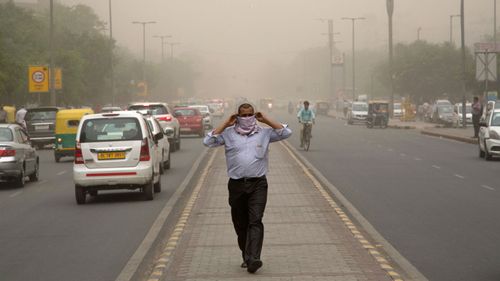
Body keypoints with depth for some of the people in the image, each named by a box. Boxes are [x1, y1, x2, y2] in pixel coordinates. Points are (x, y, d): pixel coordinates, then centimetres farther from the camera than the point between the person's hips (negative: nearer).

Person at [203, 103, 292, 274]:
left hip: (258, 184, -2)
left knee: (255, 221, -14)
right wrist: (225, 124, -1)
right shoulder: (228, 133, 8)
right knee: (240, 224, 7)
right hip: (236, 184, 2)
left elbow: (286, 132, 4)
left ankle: (253, 259, -22)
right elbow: (208, 141, -1)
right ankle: (246, 256, 20)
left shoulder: (264, 133, 8)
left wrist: (266, 120, 1)